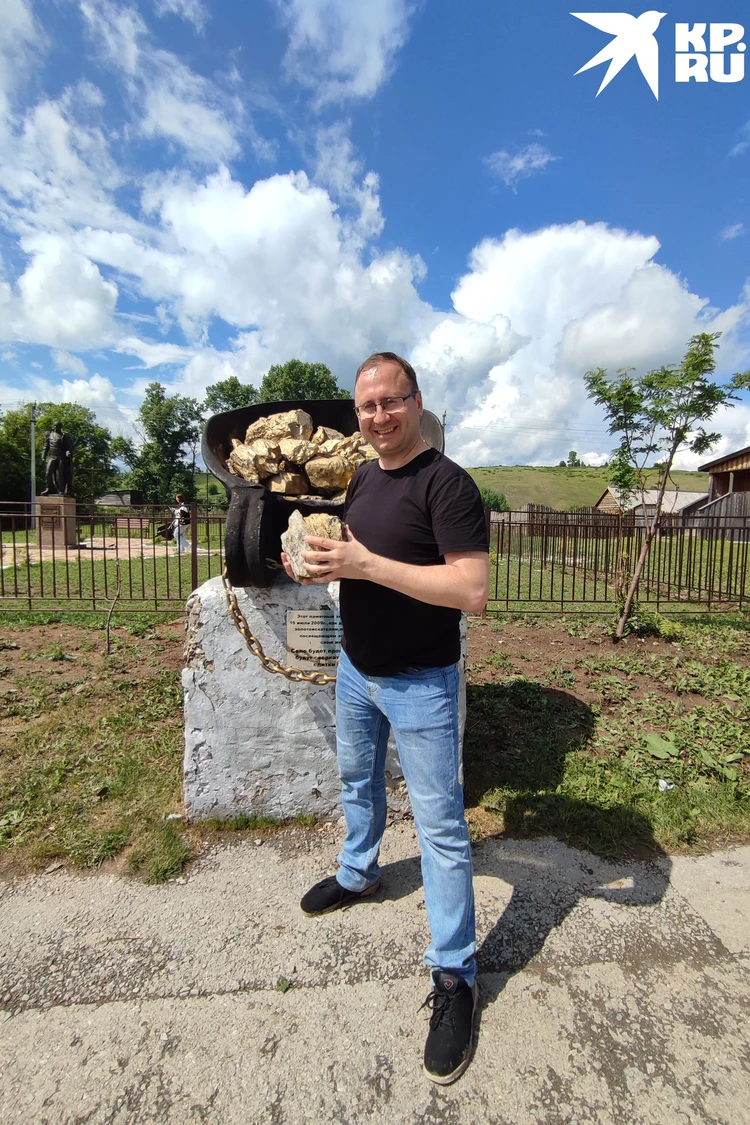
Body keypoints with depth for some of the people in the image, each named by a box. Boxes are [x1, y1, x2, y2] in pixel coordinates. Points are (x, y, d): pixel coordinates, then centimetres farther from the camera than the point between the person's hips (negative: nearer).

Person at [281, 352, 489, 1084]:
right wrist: (320, 560, -5)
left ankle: (454, 975, 27)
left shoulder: (446, 482, -17)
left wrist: (366, 564, -30)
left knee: (440, 825, 5)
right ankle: (357, 874, 54)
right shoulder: (361, 479, 7)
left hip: (419, 683, -7)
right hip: (355, 669, 8)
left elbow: (473, 590, -27)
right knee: (357, 782, 26)